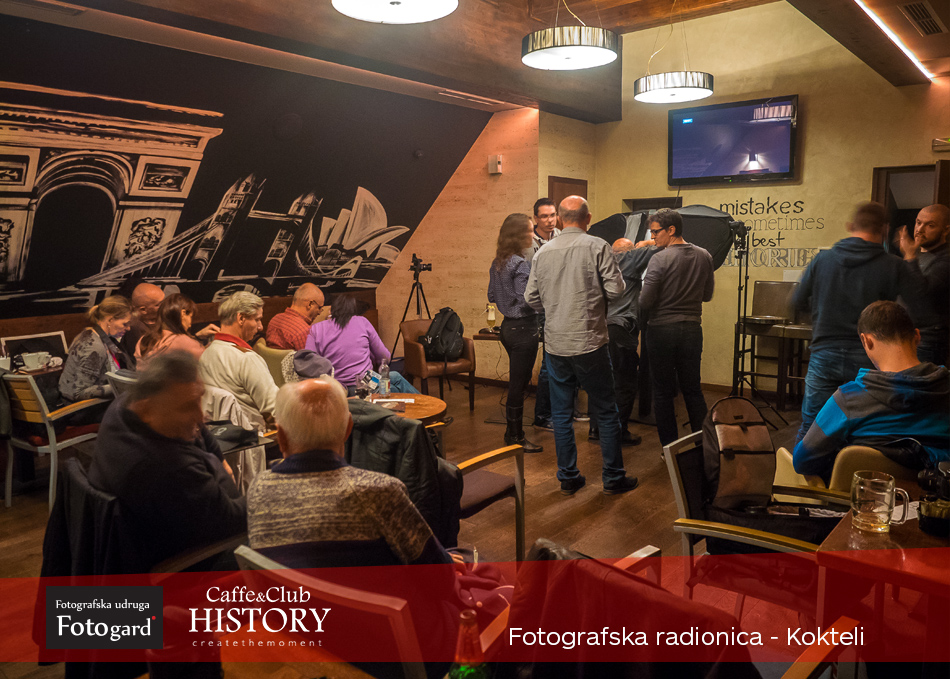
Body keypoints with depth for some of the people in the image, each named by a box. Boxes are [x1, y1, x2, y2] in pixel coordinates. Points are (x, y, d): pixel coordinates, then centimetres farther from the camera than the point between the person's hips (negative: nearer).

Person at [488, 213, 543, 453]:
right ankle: (516, 437, 11)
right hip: (523, 328, -9)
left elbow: (492, 296, 16)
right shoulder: (520, 264, -19)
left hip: (508, 326, 9)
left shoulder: (497, 263, 8)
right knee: (519, 384, 1)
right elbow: (527, 301, -23)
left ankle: (512, 431, 28)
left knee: (516, 382, 18)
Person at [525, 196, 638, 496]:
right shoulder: (597, 247, -7)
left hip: (555, 344, 4)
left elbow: (531, 297, 7)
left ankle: (568, 477, 19)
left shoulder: (543, 252, 4)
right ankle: (613, 478, 17)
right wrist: (594, 293, 10)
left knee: (561, 413, 12)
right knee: (606, 411, 9)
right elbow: (616, 289, -10)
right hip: (589, 343, -3)